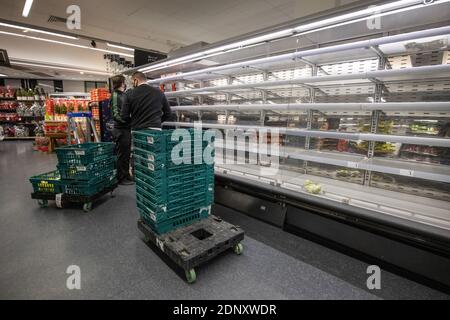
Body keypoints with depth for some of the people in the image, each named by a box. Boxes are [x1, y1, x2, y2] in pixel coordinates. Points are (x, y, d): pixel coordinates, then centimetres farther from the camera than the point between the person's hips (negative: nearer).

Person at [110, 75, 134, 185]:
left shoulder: (123, 95, 15)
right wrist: (127, 120, -25)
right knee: (122, 154, -1)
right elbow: (116, 114, -18)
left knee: (126, 154, 14)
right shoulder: (115, 95, -10)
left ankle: (126, 175, 26)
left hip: (126, 128, 9)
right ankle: (121, 178, 9)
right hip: (121, 129, -8)